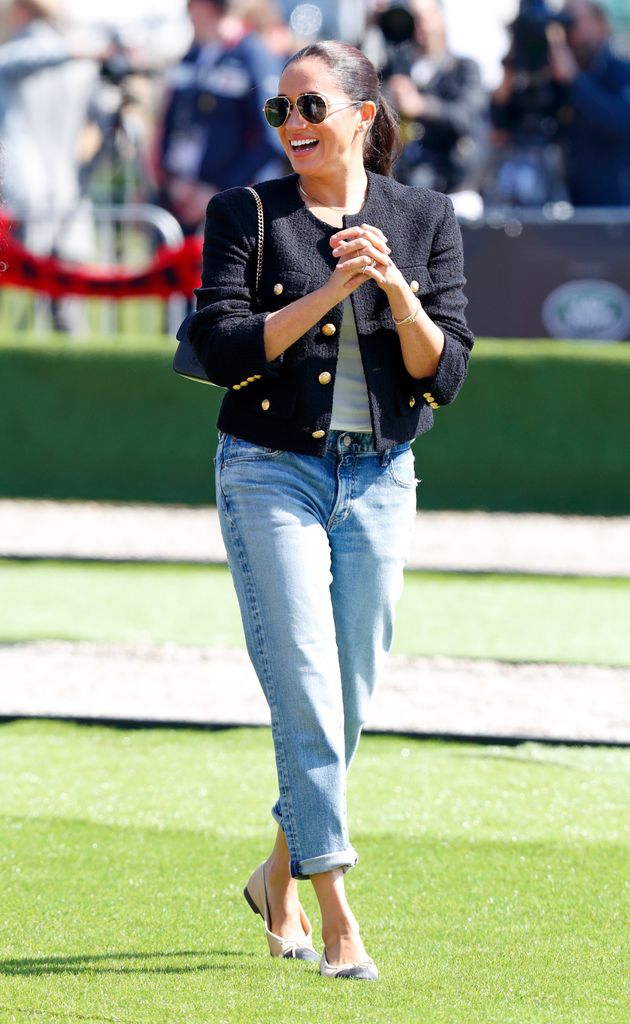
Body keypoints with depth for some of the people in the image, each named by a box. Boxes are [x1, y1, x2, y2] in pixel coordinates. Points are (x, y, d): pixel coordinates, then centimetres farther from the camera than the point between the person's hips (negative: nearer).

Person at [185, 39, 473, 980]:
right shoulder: (246, 215, 0)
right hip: (271, 473, -3)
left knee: (349, 701, 8)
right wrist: (330, 292, -17)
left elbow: (444, 375, 0)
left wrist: (396, 291, -17)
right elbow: (224, 352, -10)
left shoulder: (425, 220, 5)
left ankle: (280, 877, 30)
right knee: (307, 698, -11)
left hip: (379, 479, 3)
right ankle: (337, 920, -12)